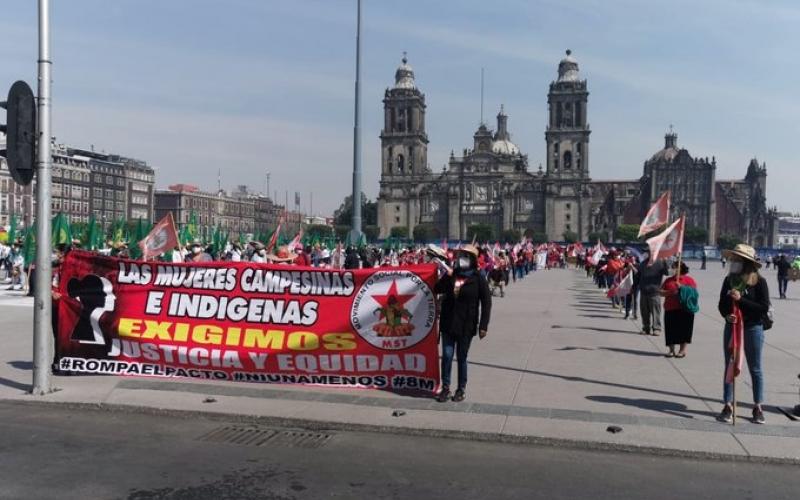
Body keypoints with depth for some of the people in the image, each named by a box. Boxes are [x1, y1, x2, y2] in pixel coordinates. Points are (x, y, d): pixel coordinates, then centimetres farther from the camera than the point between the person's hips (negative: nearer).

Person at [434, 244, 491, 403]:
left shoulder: (478, 278, -6)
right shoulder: (452, 275, 6)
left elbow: (486, 303, -7)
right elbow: (437, 289, 1)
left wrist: (483, 325, -11)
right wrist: (448, 275, -13)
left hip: (466, 325, -3)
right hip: (448, 323, 3)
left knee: (462, 357, 7)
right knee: (447, 355, 2)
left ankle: (462, 389, 21)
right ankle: (445, 387, 14)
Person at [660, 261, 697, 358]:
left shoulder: (689, 280, 3)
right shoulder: (668, 280, 15)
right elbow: (661, 292, 10)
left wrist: (681, 287, -15)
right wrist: (670, 292, -10)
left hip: (684, 310, -4)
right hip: (670, 310, 4)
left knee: (683, 329, -2)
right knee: (670, 329, 4)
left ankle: (682, 350, 8)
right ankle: (671, 350, 13)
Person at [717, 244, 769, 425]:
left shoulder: (759, 281, -11)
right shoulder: (729, 280, 1)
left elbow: (764, 308, -15)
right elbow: (722, 304, 6)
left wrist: (741, 299, -22)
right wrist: (727, 315, -14)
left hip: (753, 328, -4)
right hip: (731, 327, 4)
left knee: (755, 369, 8)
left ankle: (758, 407, 20)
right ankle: (728, 406, 16)